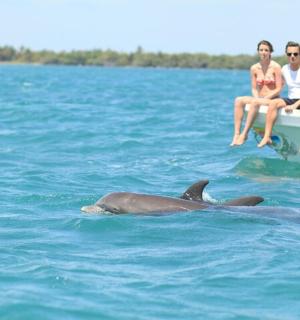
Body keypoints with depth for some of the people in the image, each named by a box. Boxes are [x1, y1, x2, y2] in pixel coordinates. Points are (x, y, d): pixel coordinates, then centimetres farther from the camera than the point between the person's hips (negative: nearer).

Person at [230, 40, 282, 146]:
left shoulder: (275, 67, -6)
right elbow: (254, 89, 10)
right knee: (238, 100, -20)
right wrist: (257, 98, -11)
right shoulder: (254, 68, 7)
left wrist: (264, 98, -16)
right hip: (259, 99, 5)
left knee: (255, 102, -35)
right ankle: (236, 134, -29)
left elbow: (278, 89, -8)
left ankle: (244, 134, -31)